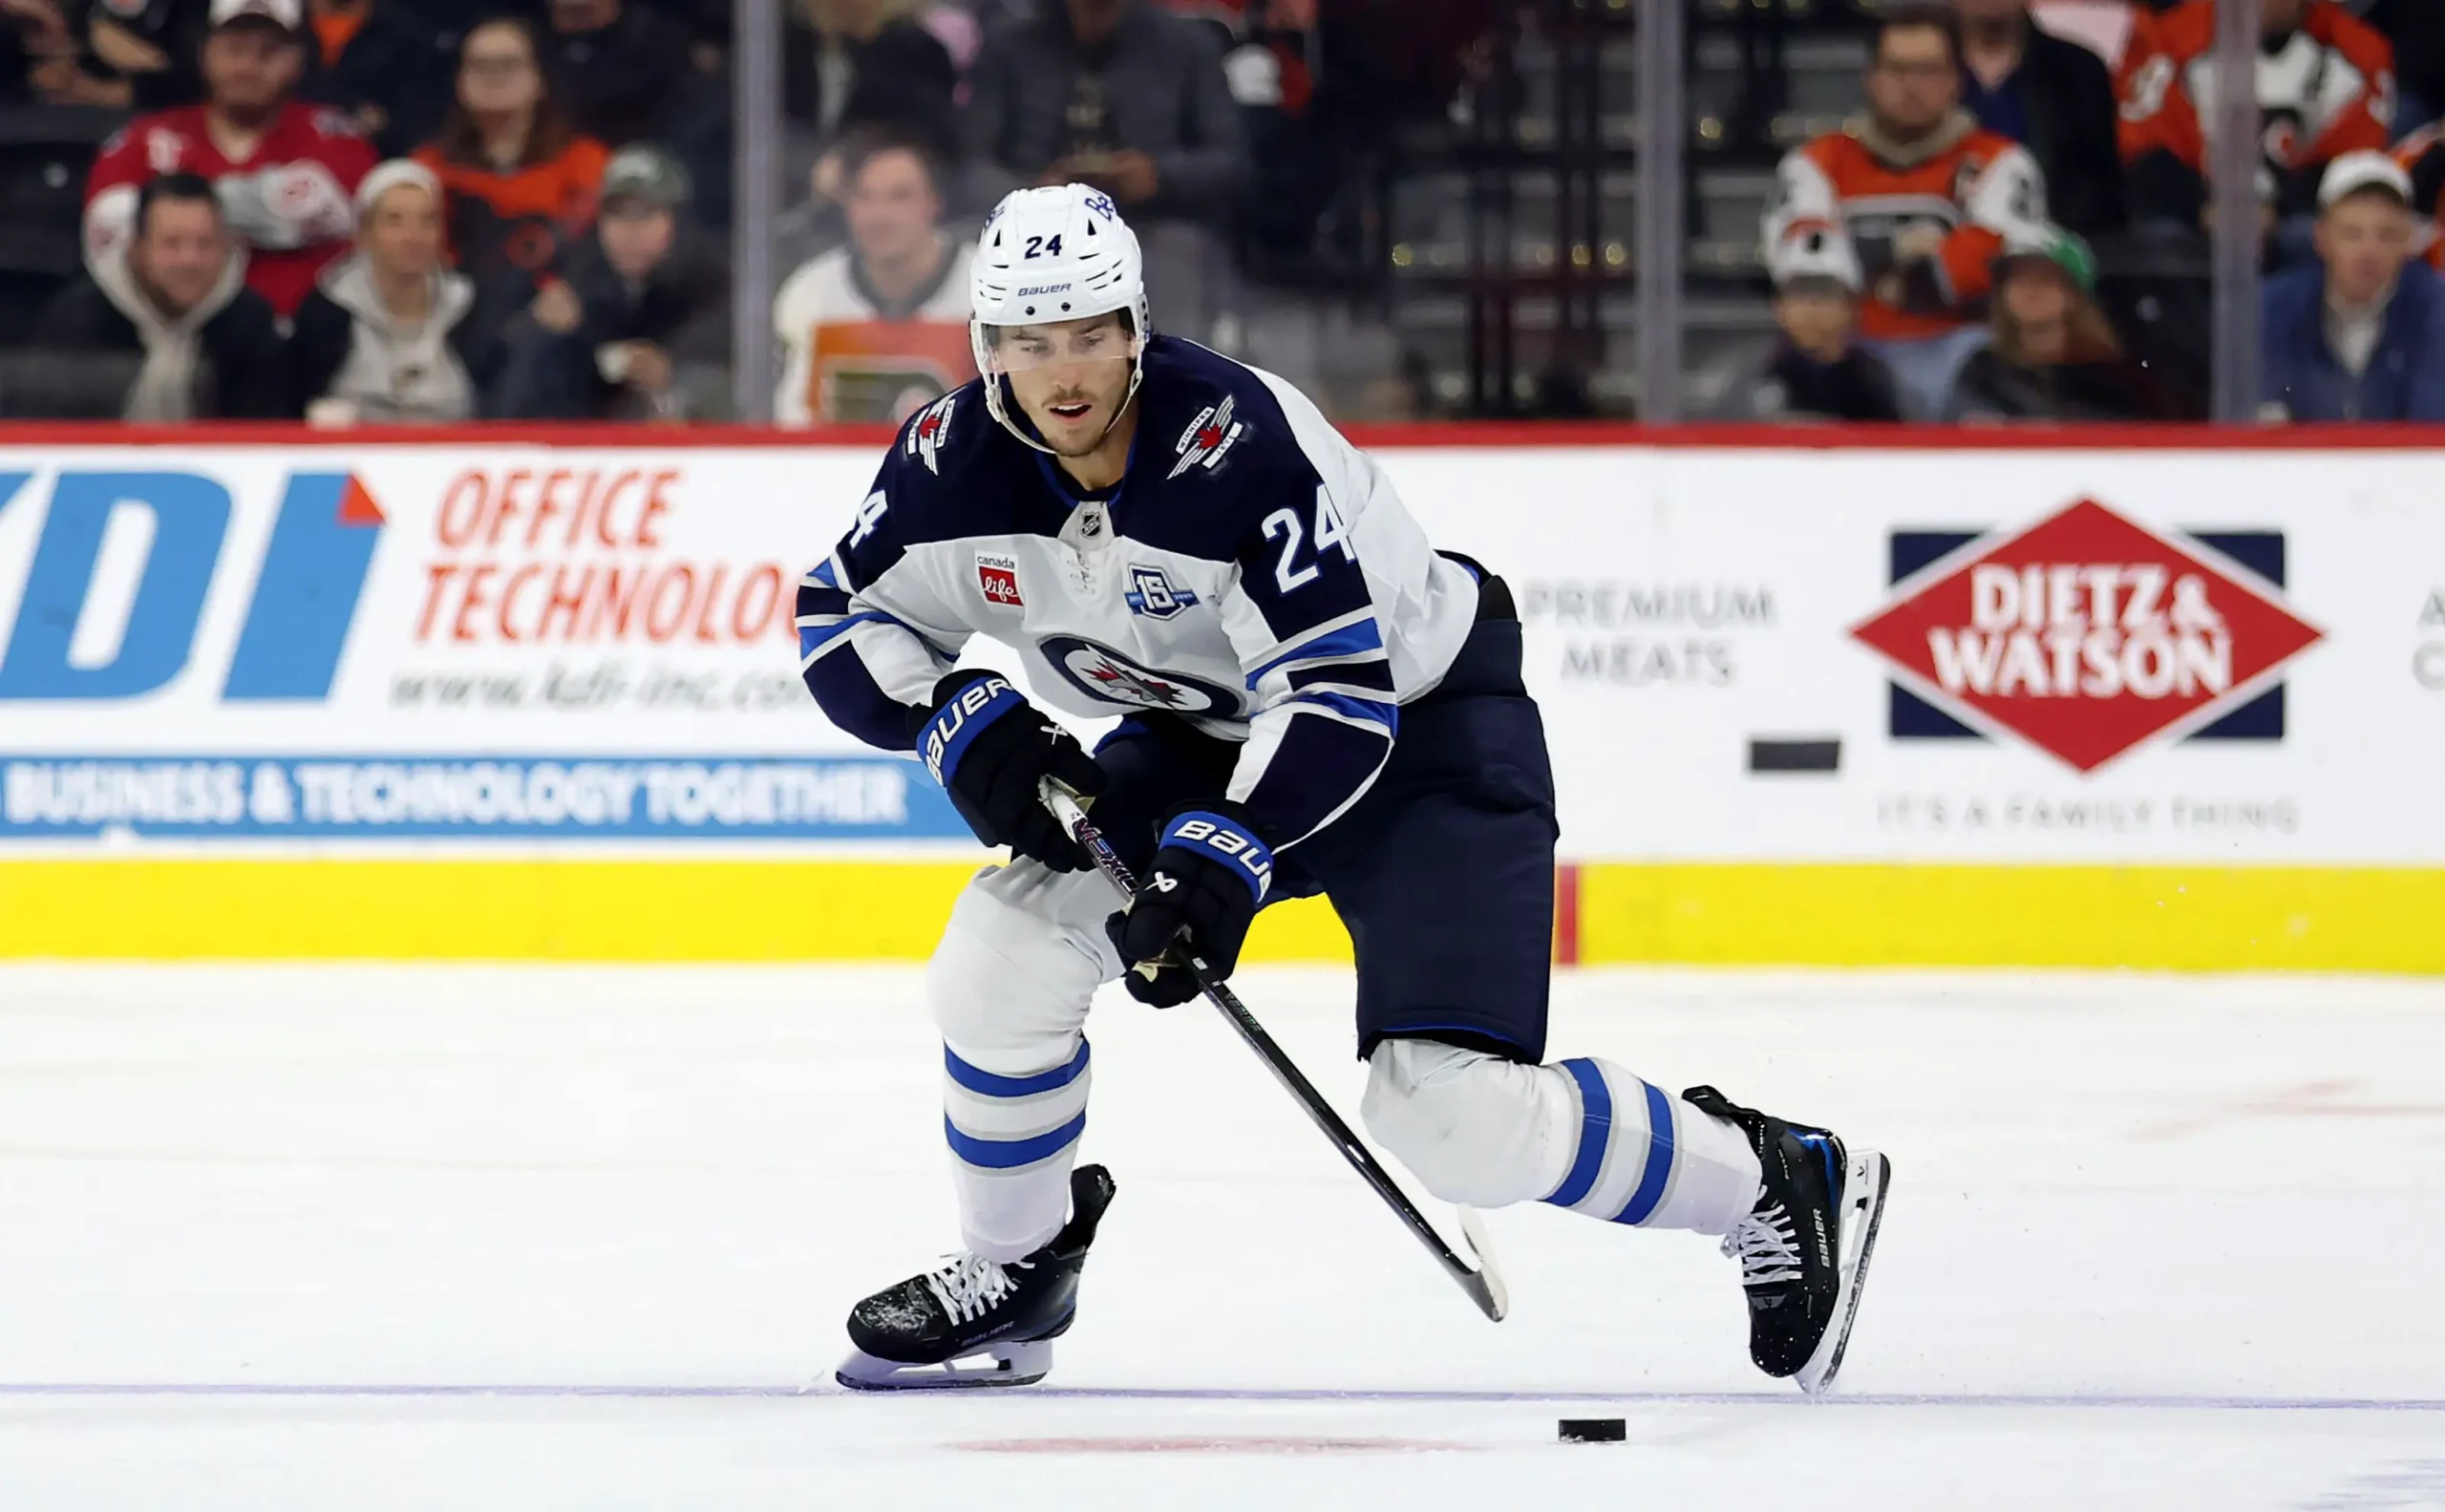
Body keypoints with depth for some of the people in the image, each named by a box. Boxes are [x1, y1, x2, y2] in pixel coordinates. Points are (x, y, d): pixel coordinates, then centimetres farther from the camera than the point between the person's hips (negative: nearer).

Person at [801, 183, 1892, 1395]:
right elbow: (843, 622, -1)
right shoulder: (954, 462, -13)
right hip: (1210, 733, 7)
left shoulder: (1239, 445, -32)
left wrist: (1225, 857, -39)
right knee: (1001, 960, -8)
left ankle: (1767, 1186, 1)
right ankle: (1013, 1273, 16)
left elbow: (1339, 695, -31)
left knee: (1450, 1113, -18)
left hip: (1422, 718, -7)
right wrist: (959, 724, -19)